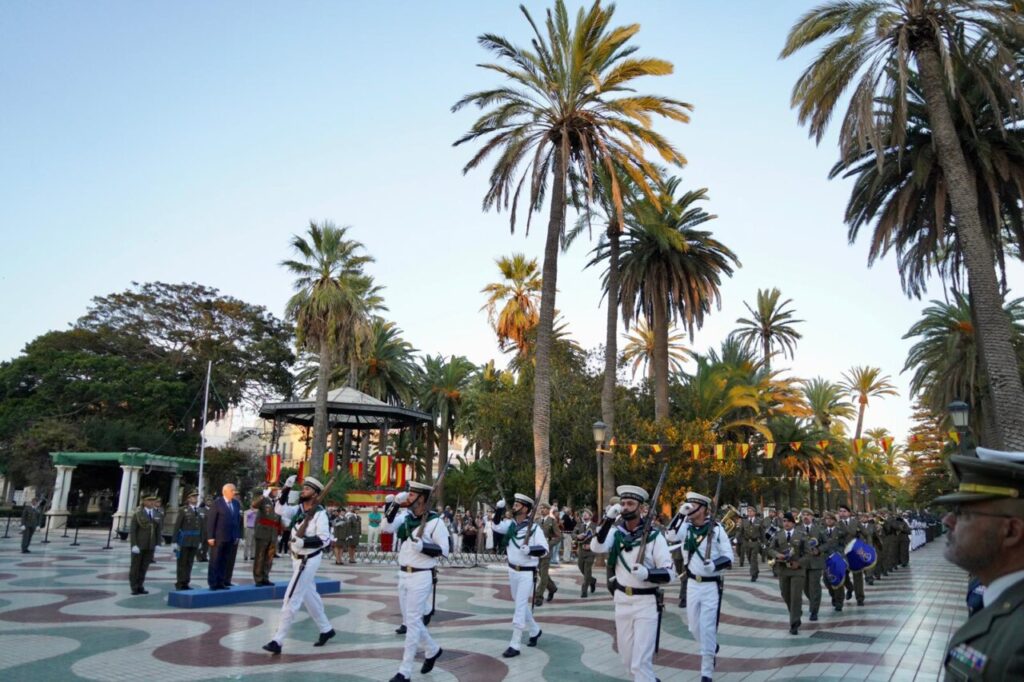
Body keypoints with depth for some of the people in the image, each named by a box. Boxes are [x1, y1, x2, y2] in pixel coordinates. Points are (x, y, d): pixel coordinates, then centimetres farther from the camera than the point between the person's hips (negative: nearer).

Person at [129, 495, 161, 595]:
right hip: (138, 544, -4)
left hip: (150, 545, 4)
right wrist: (134, 545, -18)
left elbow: (157, 530, 8)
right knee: (135, 566, 2)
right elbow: (132, 530, -12)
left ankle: (140, 587, 13)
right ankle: (134, 588, 10)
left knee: (144, 567, 7)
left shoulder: (156, 515, 5)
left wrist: (157, 544, 2)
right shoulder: (137, 514, -9)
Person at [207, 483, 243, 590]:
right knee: (215, 562, 3)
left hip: (232, 538, 5)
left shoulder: (236, 503, 10)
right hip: (219, 538, -5)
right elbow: (211, 520, -7)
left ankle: (221, 582, 12)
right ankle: (213, 584, 9)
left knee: (227, 562, 6)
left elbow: (239, 520, 10)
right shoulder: (217, 503, -5)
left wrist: (238, 535, 3)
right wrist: (210, 537, -11)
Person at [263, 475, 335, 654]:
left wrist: (304, 542, -30)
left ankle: (277, 641, -3)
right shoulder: (298, 509, 5)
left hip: (308, 560, -8)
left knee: (291, 599, -8)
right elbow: (279, 509, 2)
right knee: (309, 596, 18)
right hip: (297, 558, 8)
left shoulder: (320, 513, -18)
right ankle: (326, 629, 32)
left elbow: (325, 540, -21)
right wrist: (286, 489, -6)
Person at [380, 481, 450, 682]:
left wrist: (422, 547, -26)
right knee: (409, 620, 16)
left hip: (421, 577, -7)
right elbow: (387, 527, -8)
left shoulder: (435, 521, -14)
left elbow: (444, 550, -13)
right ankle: (432, 650, 38)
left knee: (412, 622, -3)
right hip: (403, 575, 7)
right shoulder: (405, 517, 5)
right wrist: (395, 503, -15)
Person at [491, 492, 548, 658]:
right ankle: (535, 630, 40)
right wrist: (499, 510, -19)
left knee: (520, 608, -5)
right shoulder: (510, 524, 3)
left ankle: (515, 645, 2)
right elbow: (496, 526, -7)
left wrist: (530, 550, -34)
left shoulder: (534, 528, -15)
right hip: (512, 571, 7)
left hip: (526, 573, -7)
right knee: (520, 604, 20)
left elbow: (544, 549, -17)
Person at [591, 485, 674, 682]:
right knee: (626, 656, 18)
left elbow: (670, 574, -13)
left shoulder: (654, 536, -12)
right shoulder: (616, 532, -1)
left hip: (646, 603, -5)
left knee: (641, 660, -5)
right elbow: (596, 547, -19)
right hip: (622, 600, 5)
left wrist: (647, 574, -31)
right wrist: (608, 519, -26)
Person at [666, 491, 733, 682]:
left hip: (712, 585, -4)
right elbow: (670, 536, -23)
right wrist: (680, 514, -29)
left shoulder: (716, 529, -13)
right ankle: (711, 649, 45)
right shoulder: (686, 527, -3)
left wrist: (714, 565, -28)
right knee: (694, 627, 16)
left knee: (707, 629, -1)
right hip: (692, 584, 4)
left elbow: (729, 557, -10)